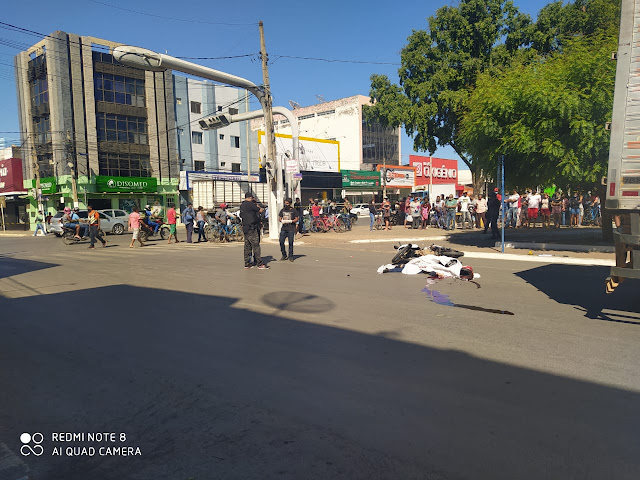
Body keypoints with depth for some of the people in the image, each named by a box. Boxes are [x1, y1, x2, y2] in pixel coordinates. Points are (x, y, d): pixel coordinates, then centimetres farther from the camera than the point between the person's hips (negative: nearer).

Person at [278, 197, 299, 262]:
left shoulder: (293, 210, 1)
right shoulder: (282, 210, 14)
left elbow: (296, 219, -1)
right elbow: (280, 218, 16)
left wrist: (290, 221, -16)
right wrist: (282, 220, -7)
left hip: (291, 229, -4)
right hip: (283, 228, 4)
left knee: (290, 242, -2)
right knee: (281, 241, -2)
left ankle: (290, 256, 9)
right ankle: (284, 255, 15)